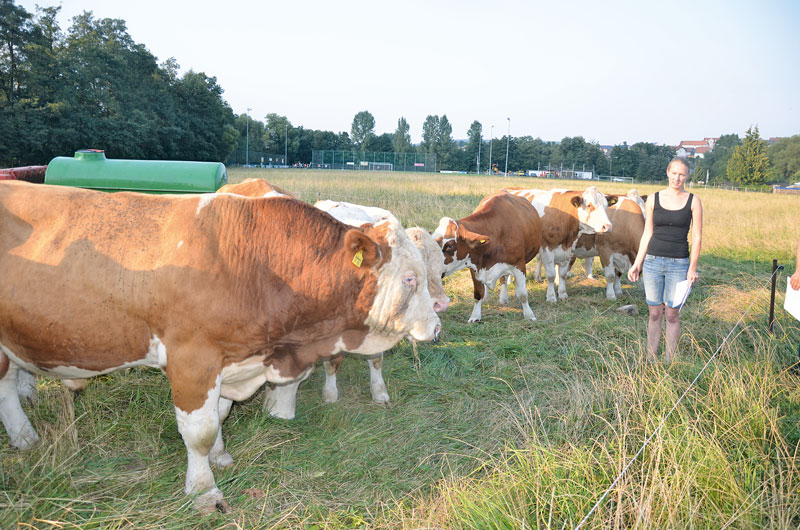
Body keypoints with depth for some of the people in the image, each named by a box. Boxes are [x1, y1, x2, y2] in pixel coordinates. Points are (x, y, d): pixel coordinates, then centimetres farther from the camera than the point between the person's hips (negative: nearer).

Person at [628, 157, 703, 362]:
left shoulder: (693, 201, 0)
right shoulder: (653, 199, 4)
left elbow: (697, 237, 0)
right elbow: (647, 234, 8)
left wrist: (692, 267, -7)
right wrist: (637, 263, 6)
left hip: (678, 264, -1)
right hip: (652, 261, 2)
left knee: (672, 314, 4)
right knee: (654, 313, 8)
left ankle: (669, 362, 16)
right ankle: (650, 360, 18)